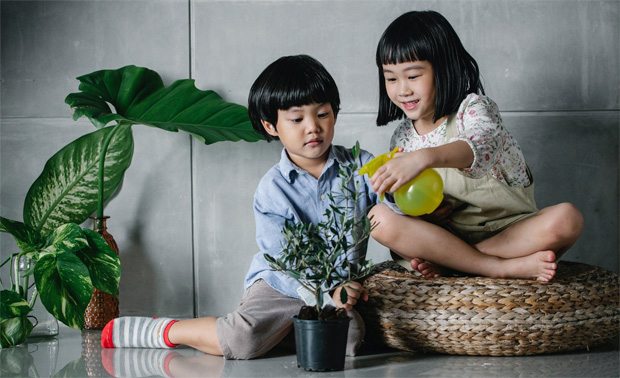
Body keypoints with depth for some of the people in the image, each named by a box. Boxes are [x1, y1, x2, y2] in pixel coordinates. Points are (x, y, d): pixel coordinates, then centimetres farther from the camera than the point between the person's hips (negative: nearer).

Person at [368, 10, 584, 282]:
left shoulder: (474, 108, -9)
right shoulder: (403, 137, 7)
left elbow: (480, 144, -35)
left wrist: (424, 158, -55)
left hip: (508, 228, -3)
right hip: (447, 232, 3)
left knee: (567, 218, -31)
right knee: (380, 218, -25)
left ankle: (445, 260, -27)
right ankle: (505, 266, -26)